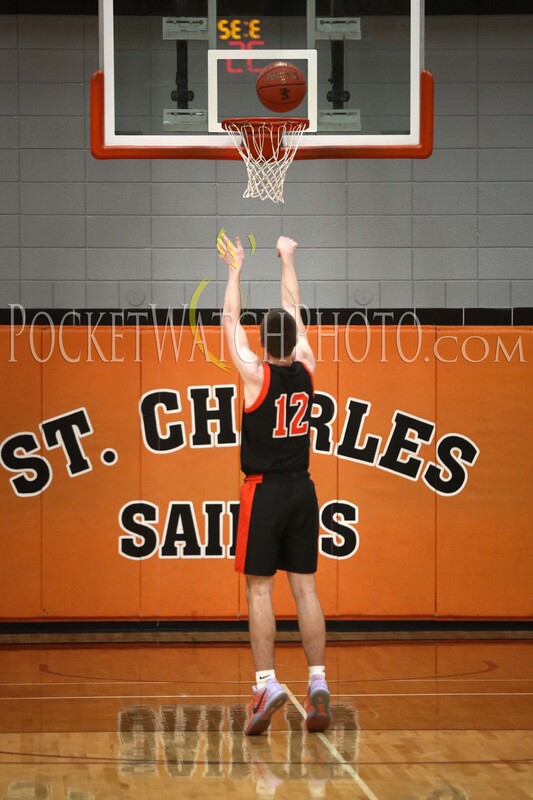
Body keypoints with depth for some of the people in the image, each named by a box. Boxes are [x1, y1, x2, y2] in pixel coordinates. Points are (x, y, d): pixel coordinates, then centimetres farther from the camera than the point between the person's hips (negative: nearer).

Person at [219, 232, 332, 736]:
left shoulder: (255, 374, -10)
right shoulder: (306, 370, 1)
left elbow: (230, 320, 3)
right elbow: (294, 314, 16)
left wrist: (235, 269, 15)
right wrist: (287, 260, 27)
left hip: (264, 491, -4)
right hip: (302, 488, 4)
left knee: (259, 589, -4)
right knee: (305, 587, 3)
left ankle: (266, 684, -13)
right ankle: (318, 686, -2)